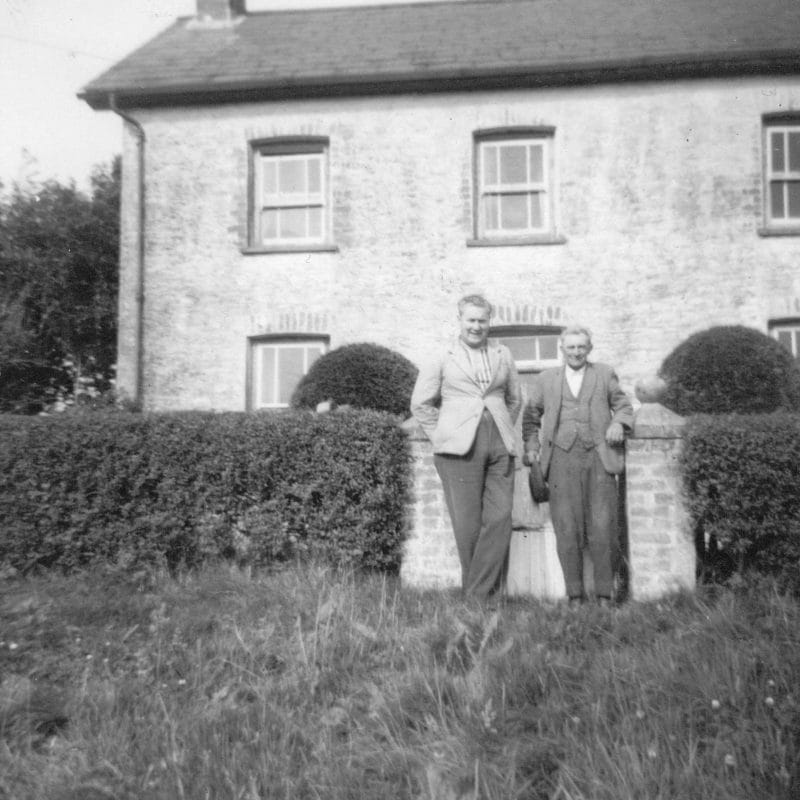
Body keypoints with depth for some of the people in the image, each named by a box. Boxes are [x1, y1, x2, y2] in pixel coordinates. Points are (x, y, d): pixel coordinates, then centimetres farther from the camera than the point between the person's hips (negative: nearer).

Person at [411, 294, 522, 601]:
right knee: (468, 524, -2)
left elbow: (515, 399, 26)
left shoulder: (503, 355, 16)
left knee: (500, 518, -5)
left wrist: (503, 430, 14)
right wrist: (442, 436, 4)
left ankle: (479, 594, 1)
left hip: (500, 446, 3)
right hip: (460, 447, -3)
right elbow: (420, 404, 10)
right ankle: (475, 588, 12)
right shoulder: (442, 358, 7)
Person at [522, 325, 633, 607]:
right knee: (566, 529, -3)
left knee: (603, 528, -5)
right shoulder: (546, 379, 18)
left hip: (598, 457, 0)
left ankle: (604, 595, 6)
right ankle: (574, 595, 5)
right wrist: (531, 447, 7)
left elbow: (624, 406, 17)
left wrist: (619, 423, -4)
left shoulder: (605, 374, 18)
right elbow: (531, 416, 20)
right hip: (562, 459, 0)